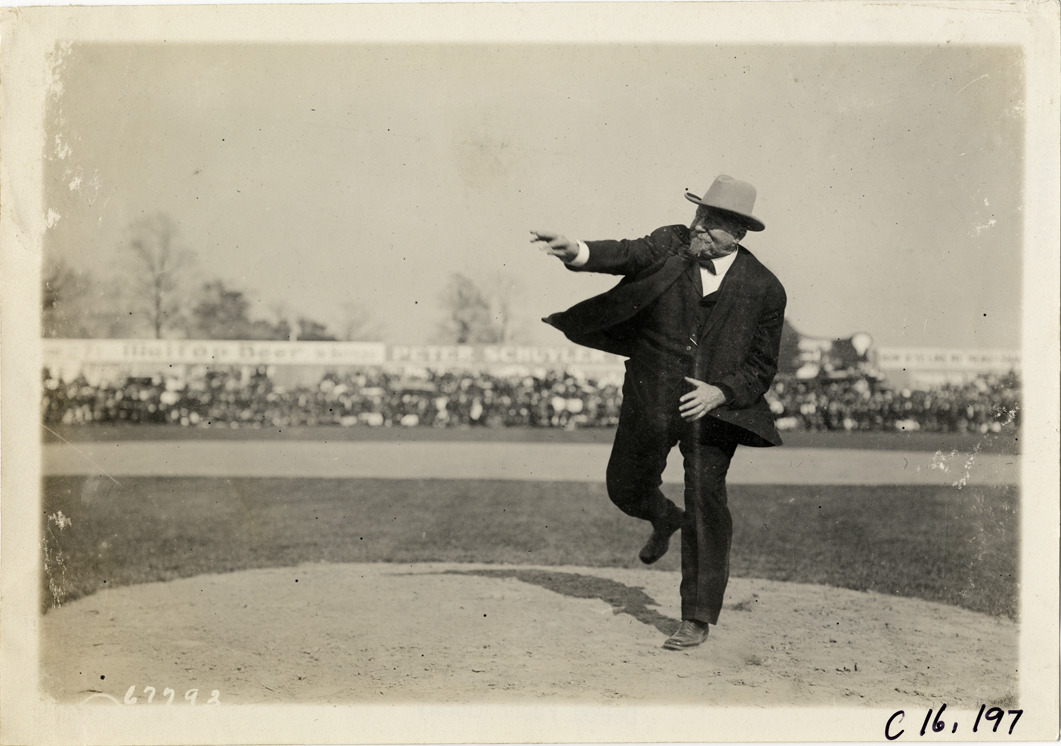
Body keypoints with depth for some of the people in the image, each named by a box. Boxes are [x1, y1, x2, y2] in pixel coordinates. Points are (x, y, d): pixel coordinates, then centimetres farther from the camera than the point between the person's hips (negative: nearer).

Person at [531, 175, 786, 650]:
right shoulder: (671, 244, -3)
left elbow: (762, 367, -1)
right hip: (650, 399, 3)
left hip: (715, 405, -3)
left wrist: (721, 392, -18)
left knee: (706, 500, -9)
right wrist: (575, 251, -41)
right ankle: (666, 520, 51)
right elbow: (629, 255, -21)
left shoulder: (764, 290, -6)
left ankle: (698, 619, 3)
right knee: (625, 488, 14)